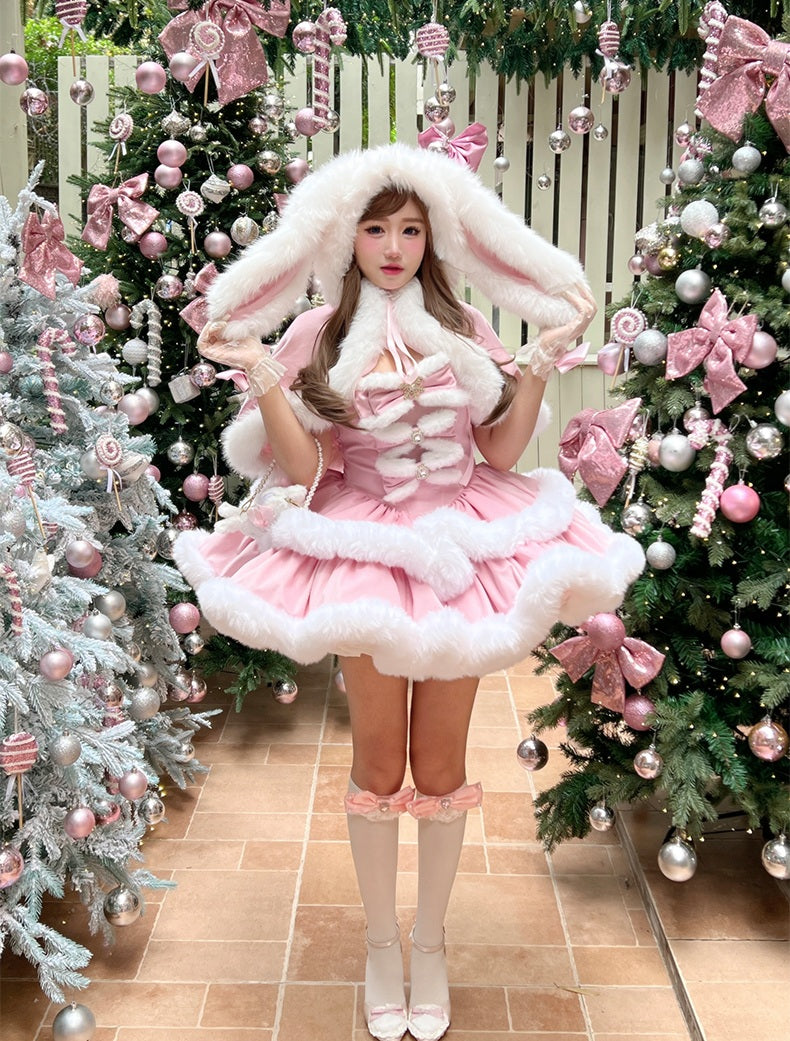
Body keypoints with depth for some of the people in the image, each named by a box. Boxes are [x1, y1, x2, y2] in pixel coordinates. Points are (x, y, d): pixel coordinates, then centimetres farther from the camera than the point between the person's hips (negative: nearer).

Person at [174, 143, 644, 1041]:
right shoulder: (319, 338, 0)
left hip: (458, 549, 1)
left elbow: (503, 449, 1)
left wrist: (541, 361, -6)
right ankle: (379, 946, 28)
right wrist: (257, 375, -16)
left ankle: (430, 944, 29)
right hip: (363, 553, -1)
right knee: (379, 763, 9)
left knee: (441, 761, 9)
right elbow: (303, 468, -7)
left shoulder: (462, 330, 4)